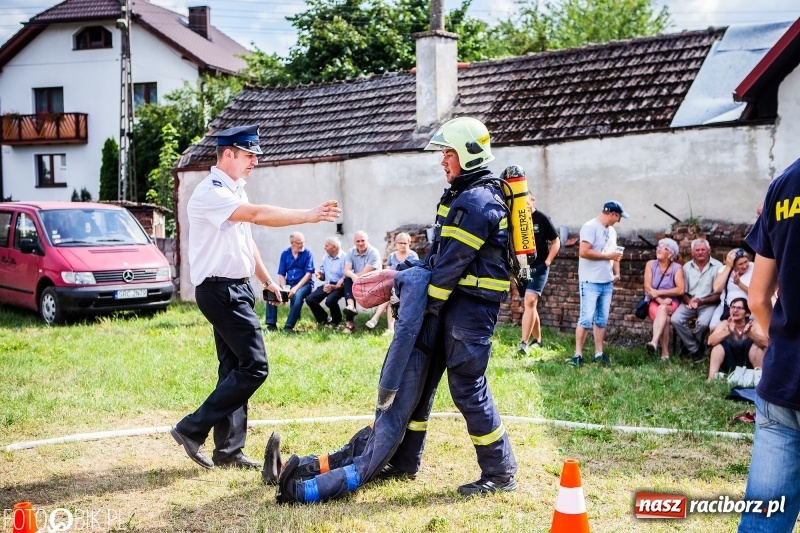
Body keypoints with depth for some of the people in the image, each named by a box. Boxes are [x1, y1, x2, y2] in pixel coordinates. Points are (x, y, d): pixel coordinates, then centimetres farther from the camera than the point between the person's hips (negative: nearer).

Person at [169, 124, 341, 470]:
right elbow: (258, 215, -28)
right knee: (254, 367, -13)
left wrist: (266, 280, 21)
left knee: (234, 369, 10)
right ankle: (192, 429, -6)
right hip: (219, 290, -10)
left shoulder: (235, 191, 15)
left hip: (237, 289, 10)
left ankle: (228, 450, 15)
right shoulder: (211, 192, -16)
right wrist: (309, 216, -30)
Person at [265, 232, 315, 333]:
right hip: (288, 283, 4)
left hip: (304, 284, -4)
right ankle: (271, 324, -16)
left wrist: (296, 288, -21)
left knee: (297, 295, -37)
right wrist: (284, 288, -13)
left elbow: (308, 274, -10)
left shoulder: (308, 253, -4)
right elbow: (281, 274, 6)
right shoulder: (285, 254, 5)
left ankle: (289, 326, -33)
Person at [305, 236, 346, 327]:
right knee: (309, 299, -11)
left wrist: (334, 287, -26)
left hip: (339, 286, -7)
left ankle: (337, 321, -3)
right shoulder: (326, 257, 14)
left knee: (330, 300, -34)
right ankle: (325, 320, 7)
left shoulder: (344, 258, -12)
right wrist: (320, 275, -2)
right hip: (327, 284, 7)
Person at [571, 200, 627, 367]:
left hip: (607, 283, 8)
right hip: (591, 282, -8)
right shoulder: (590, 227, -10)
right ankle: (578, 355, -3)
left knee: (602, 320, 10)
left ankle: (599, 353, 15)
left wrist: (616, 273, 8)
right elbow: (583, 252, -20)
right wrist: (607, 256, -14)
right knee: (586, 319, -8)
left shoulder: (612, 231, 16)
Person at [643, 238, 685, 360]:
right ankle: (665, 352, -35)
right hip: (654, 302, 1)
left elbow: (680, 290, -14)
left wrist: (659, 292, -16)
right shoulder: (650, 264, 1)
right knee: (664, 318, -31)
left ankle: (654, 343, -54)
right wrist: (661, 301, -19)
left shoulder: (677, 268, -2)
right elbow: (647, 288, -6)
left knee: (662, 310, -36)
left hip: (671, 302, -1)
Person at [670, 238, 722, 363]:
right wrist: (689, 301, -13)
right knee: (675, 319, -24)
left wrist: (701, 301, -19)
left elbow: (719, 294, -6)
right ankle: (695, 350, -9)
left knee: (703, 322, -33)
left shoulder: (717, 266, -4)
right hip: (690, 301, 4)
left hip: (709, 303, -4)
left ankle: (690, 345, -1)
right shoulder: (687, 267, 8)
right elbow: (683, 291, 9)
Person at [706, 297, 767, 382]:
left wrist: (749, 333, -45)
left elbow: (765, 343, -26)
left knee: (754, 344, -24)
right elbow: (711, 341, -22)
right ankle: (711, 379, -29)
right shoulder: (724, 324, -5)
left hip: (749, 368, -1)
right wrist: (728, 331, -40)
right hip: (729, 367, 1)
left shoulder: (754, 325, -8)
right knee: (719, 344, -21)